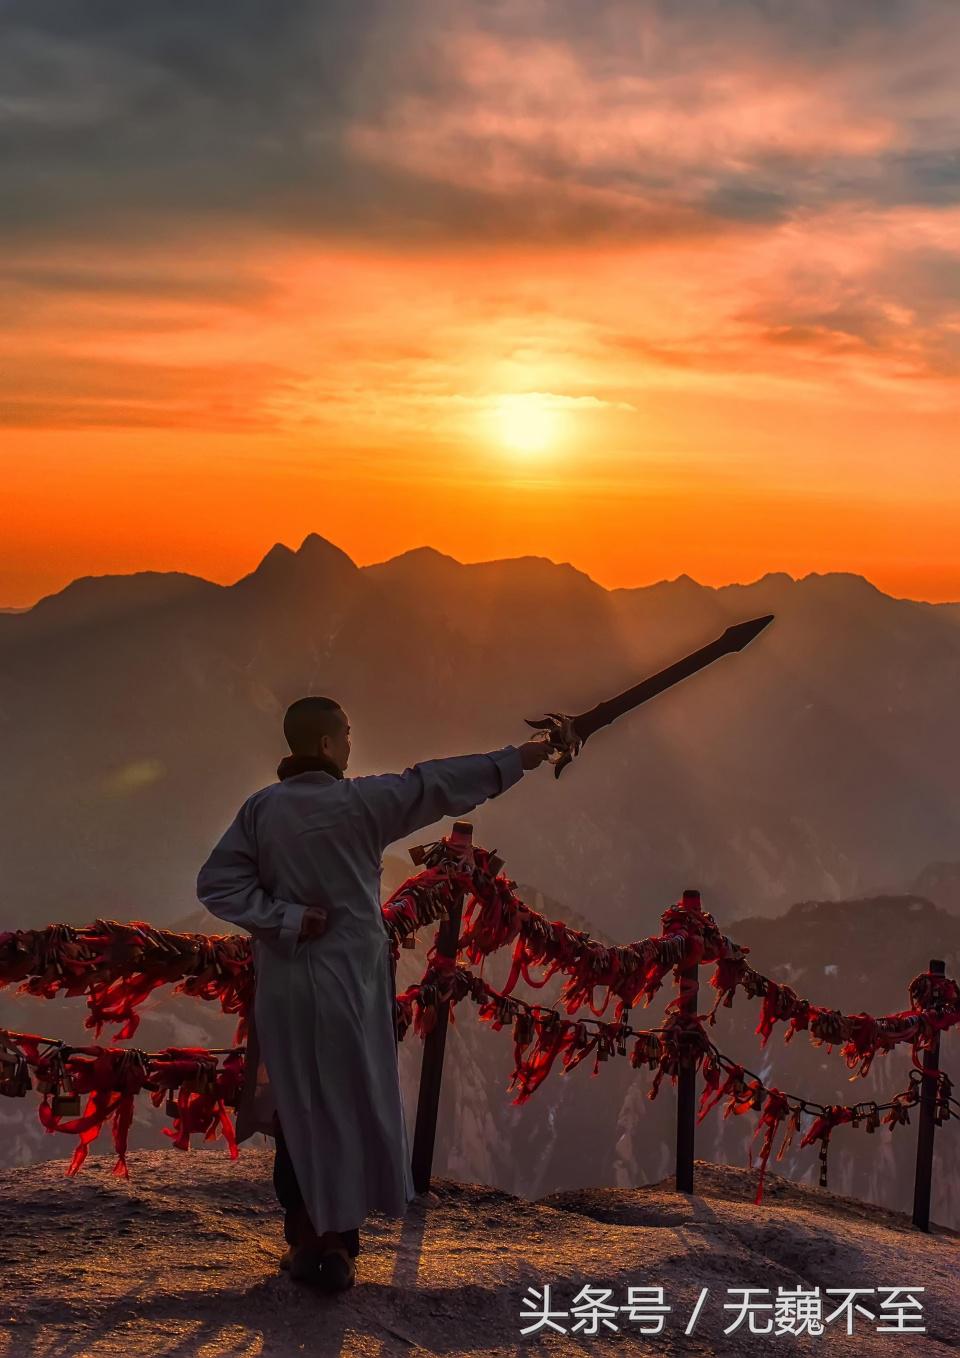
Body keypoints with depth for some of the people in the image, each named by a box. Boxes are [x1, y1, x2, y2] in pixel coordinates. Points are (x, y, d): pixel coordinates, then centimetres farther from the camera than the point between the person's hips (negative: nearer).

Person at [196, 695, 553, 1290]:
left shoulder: (261, 808, -1)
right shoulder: (360, 801, -11)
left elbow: (216, 882, -6)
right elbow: (433, 783, -2)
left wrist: (282, 919, -8)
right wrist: (514, 759, 7)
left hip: (285, 984, 4)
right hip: (349, 981, -3)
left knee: (297, 1109, 13)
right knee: (351, 1109, 7)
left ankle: (304, 1239, 19)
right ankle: (339, 1245, 9)